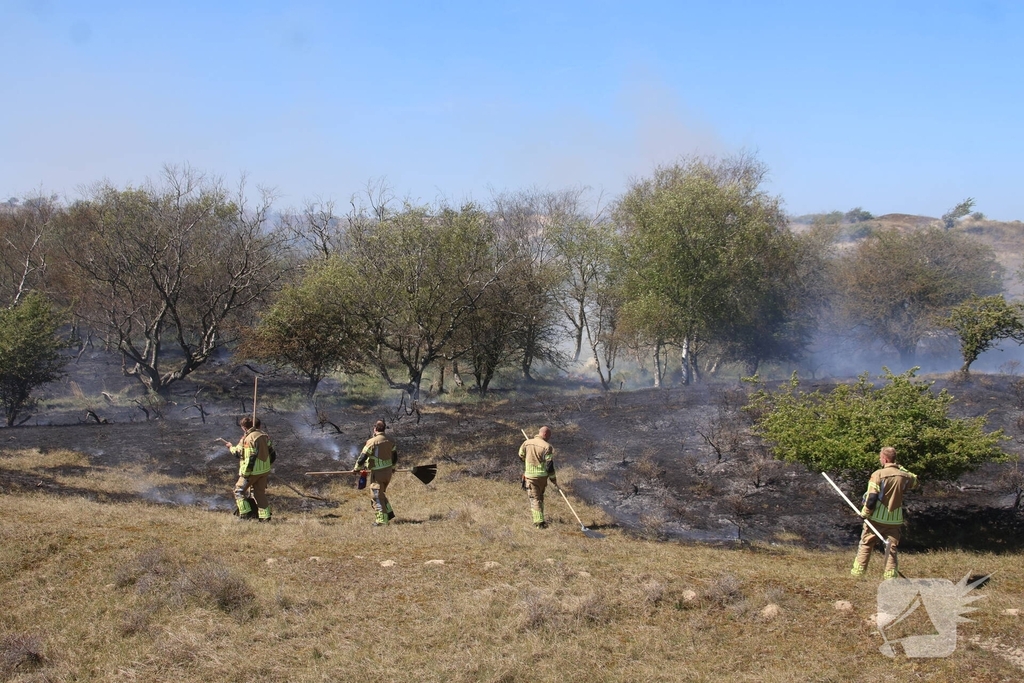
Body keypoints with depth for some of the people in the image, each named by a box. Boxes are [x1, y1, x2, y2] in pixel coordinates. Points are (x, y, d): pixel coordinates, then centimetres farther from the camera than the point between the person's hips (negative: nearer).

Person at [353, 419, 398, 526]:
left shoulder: (372, 442, -15)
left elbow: (363, 457, -12)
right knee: (381, 493, 23)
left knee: (377, 496, 1)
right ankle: (388, 513, 21)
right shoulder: (390, 442, 5)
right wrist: (392, 467, 37)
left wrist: (357, 468, 5)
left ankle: (382, 520, 0)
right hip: (388, 472, 7)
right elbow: (395, 457, 18)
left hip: (377, 473, -7)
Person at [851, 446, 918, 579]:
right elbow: (915, 481, 24)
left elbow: (871, 498, -16)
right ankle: (891, 573, 3)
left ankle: (858, 570, 9)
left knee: (866, 544, 9)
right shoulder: (904, 476, 0)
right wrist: (901, 469, 21)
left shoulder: (878, 474, -15)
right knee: (891, 547, 9)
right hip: (895, 519, 3)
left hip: (877, 518, -3)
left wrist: (864, 513, -3)